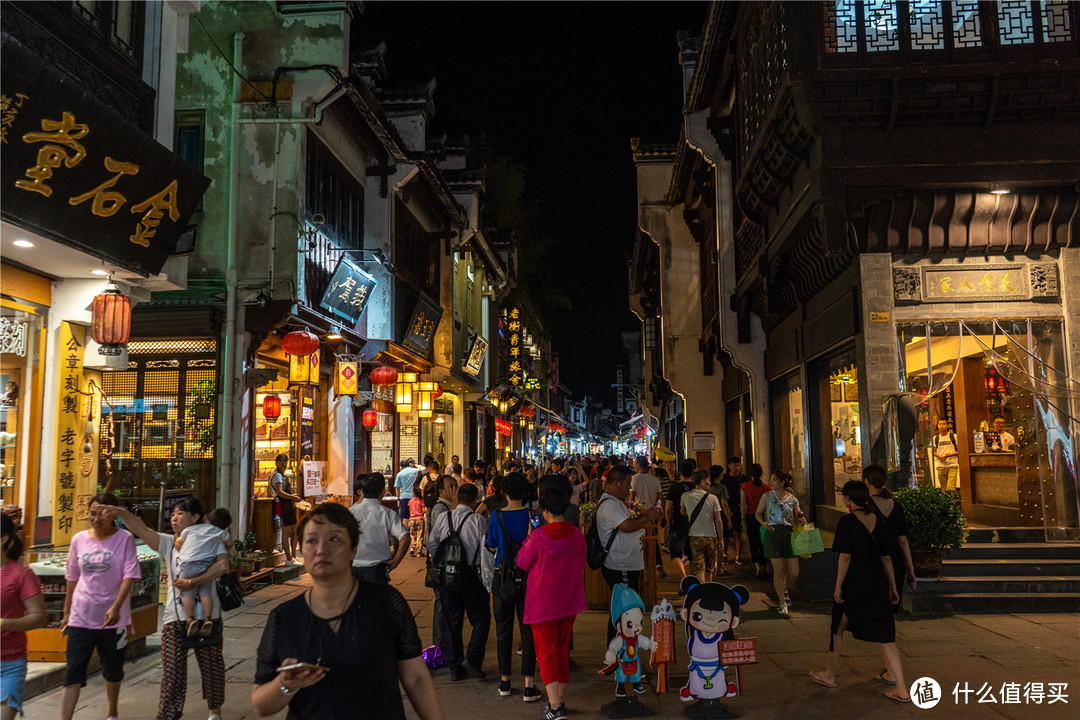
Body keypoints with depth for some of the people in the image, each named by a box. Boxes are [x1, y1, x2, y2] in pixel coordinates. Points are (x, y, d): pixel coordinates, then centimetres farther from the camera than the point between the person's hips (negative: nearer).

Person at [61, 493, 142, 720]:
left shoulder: (125, 538, -6)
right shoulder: (79, 539, 3)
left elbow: (130, 575, -12)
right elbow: (72, 578, 13)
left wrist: (116, 607, -23)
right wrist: (66, 613, 16)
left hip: (113, 618, -1)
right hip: (81, 616, 2)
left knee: (113, 671, 14)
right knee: (74, 672, -5)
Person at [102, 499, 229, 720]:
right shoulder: (168, 543, 10)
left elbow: (223, 565, -15)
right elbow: (142, 530, -5)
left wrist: (192, 582, -22)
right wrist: (120, 513, -22)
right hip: (175, 617, 2)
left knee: (211, 663, 11)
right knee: (172, 670, -3)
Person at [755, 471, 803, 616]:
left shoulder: (792, 499, 8)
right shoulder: (767, 496, 6)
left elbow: (797, 519, 13)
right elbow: (758, 513, 11)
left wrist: (801, 519, -10)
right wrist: (763, 523, -8)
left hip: (789, 533, 2)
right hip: (773, 534, -2)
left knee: (794, 573, 0)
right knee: (779, 571, -2)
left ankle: (783, 589, 33)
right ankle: (782, 603, 14)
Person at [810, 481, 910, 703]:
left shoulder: (847, 522, -13)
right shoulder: (878, 521, 4)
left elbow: (845, 557, -16)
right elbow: (887, 557, 8)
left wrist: (838, 586, -10)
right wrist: (892, 587, 15)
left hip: (853, 584, -5)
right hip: (877, 584, 5)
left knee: (837, 628, 15)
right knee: (885, 636, 6)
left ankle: (829, 675, 29)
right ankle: (901, 689, 2)